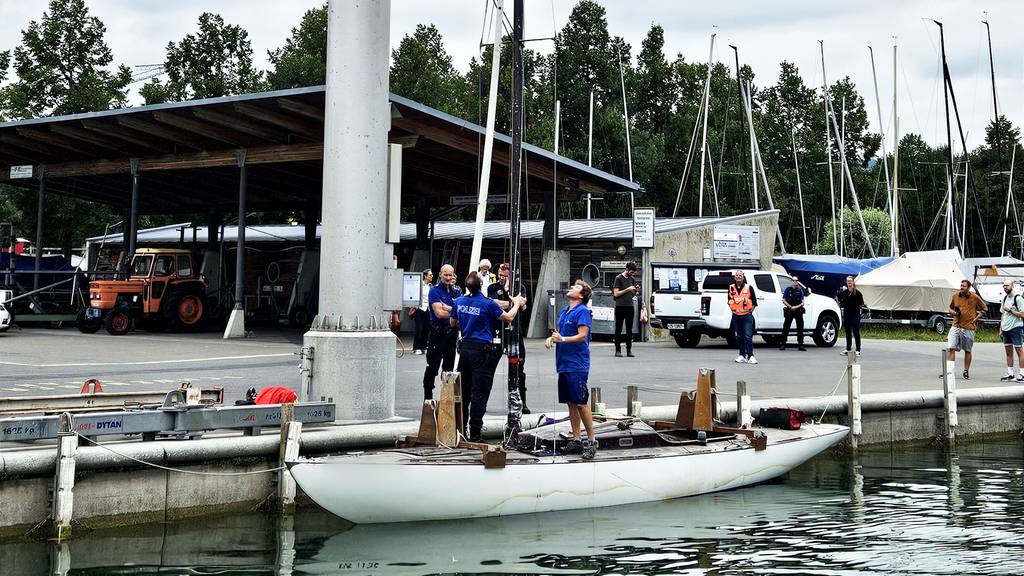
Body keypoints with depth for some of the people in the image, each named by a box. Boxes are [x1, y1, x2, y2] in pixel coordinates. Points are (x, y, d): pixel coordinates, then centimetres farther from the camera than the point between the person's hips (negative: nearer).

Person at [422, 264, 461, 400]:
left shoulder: (457, 291, 8)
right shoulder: (435, 290, -7)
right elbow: (439, 313, -16)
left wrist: (447, 308, -17)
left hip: (452, 332, 5)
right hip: (437, 332, -5)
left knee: (449, 366, 12)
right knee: (432, 366, -1)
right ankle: (428, 397, 6)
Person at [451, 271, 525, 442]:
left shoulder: (459, 301, 3)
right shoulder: (488, 304, -13)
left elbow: (453, 322, 18)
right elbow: (508, 317, -3)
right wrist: (517, 303, 14)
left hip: (465, 347, 6)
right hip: (482, 351, -6)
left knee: (463, 390, 14)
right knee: (479, 393, -2)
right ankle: (475, 433, -1)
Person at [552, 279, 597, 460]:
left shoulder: (582, 311, -9)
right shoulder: (564, 311, 17)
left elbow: (582, 336, -17)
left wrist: (562, 339, -24)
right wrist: (552, 338, 6)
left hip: (577, 365, -8)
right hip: (564, 363, 8)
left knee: (581, 403, -7)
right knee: (570, 403, 11)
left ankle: (591, 440, -1)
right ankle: (576, 440, 18)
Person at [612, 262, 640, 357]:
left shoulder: (631, 279, 14)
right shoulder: (618, 278, -3)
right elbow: (616, 294, -10)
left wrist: (636, 291, 0)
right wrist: (628, 289, -15)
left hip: (630, 307, 5)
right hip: (620, 307, -5)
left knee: (629, 330, 5)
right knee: (618, 330, 0)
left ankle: (629, 350, 7)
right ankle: (618, 350, 2)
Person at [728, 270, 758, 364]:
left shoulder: (749, 288, 0)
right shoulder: (731, 288, 7)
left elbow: (754, 302, 3)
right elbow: (729, 301, 17)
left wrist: (750, 311, -3)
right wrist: (733, 309, 3)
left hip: (747, 315, -3)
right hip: (736, 316, 4)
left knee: (748, 336, -11)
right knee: (739, 337, 8)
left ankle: (750, 356, -12)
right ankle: (742, 355, 16)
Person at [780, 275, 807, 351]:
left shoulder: (800, 290, 9)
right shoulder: (787, 289, 4)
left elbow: (802, 302, 7)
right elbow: (784, 301, 0)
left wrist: (797, 307, -12)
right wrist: (790, 307, -13)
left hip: (798, 311, 2)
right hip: (789, 312, -2)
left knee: (800, 328, 3)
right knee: (786, 328, -5)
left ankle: (800, 345, 9)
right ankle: (783, 345, -1)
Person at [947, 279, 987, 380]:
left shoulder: (975, 297, -2)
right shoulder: (955, 296, 4)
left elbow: (984, 309, 9)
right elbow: (950, 308, 17)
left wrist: (976, 318, -1)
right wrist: (954, 312, -5)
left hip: (969, 328, -2)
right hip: (956, 326, 2)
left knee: (967, 351, 7)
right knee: (951, 348, -9)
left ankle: (966, 371, 17)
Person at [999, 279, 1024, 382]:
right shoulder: (1005, 298, 15)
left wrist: (1010, 310, -14)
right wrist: (1001, 328, 16)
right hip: (1006, 329, 8)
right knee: (1008, 352, 9)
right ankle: (1010, 374, 14)